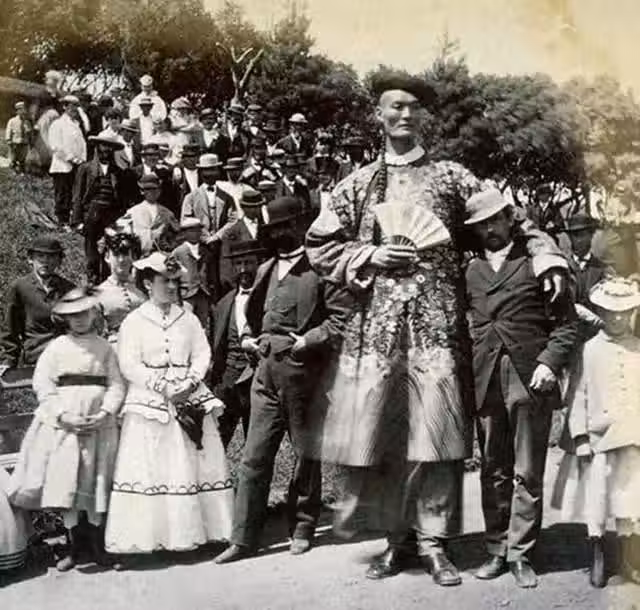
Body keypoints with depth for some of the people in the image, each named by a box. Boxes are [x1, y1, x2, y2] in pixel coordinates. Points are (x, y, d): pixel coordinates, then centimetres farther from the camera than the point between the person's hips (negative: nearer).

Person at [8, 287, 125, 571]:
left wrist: (105, 413, -14)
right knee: (64, 482, -2)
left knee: (97, 482, 3)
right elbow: (42, 385, -2)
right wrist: (64, 416, -13)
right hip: (62, 422, 0)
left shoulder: (104, 347, 6)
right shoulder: (57, 347, 4)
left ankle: (98, 545, 14)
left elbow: (116, 385, 1)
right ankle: (72, 548, 9)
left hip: (98, 421, 0)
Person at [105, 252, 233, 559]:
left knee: (194, 464, 2)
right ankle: (148, 537, -4)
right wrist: (162, 386, -15)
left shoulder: (188, 319, 12)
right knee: (148, 468, -7)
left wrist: (190, 382, -11)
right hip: (149, 402, -4)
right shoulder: (134, 321, 0)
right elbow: (129, 365, -7)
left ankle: (193, 531, 9)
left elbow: (202, 355, 7)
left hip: (190, 398, 4)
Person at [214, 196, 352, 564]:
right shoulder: (267, 269, 18)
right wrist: (248, 337, 12)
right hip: (267, 371, 6)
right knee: (255, 457, 2)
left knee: (307, 453, 8)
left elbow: (342, 313, -13)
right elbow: (252, 311, 29)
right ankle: (244, 539, 6)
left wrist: (309, 340, -16)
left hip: (303, 371, -5)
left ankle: (302, 528, 22)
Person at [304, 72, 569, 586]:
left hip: (437, 321, -1)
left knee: (435, 429, -3)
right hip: (377, 322, 1)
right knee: (374, 426, 1)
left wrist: (546, 257, -6)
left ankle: (433, 540, 9)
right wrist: (370, 257, -4)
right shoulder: (359, 183, 11)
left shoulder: (451, 176, 10)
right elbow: (319, 247, 10)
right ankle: (397, 533, 18)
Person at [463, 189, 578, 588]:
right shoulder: (470, 269, 13)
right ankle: (497, 550, 18)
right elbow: (462, 323, 15)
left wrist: (549, 363, -11)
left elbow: (566, 322, 2)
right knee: (493, 472, 9)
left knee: (527, 475, 2)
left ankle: (520, 554, 9)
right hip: (485, 381, 3)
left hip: (529, 379, -3)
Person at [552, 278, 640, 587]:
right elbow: (579, 395, -1)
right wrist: (580, 438, -6)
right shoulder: (590, 349, 0)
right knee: (596, 495, 2)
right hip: (598, 436, -1)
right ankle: (597, 556, 16)